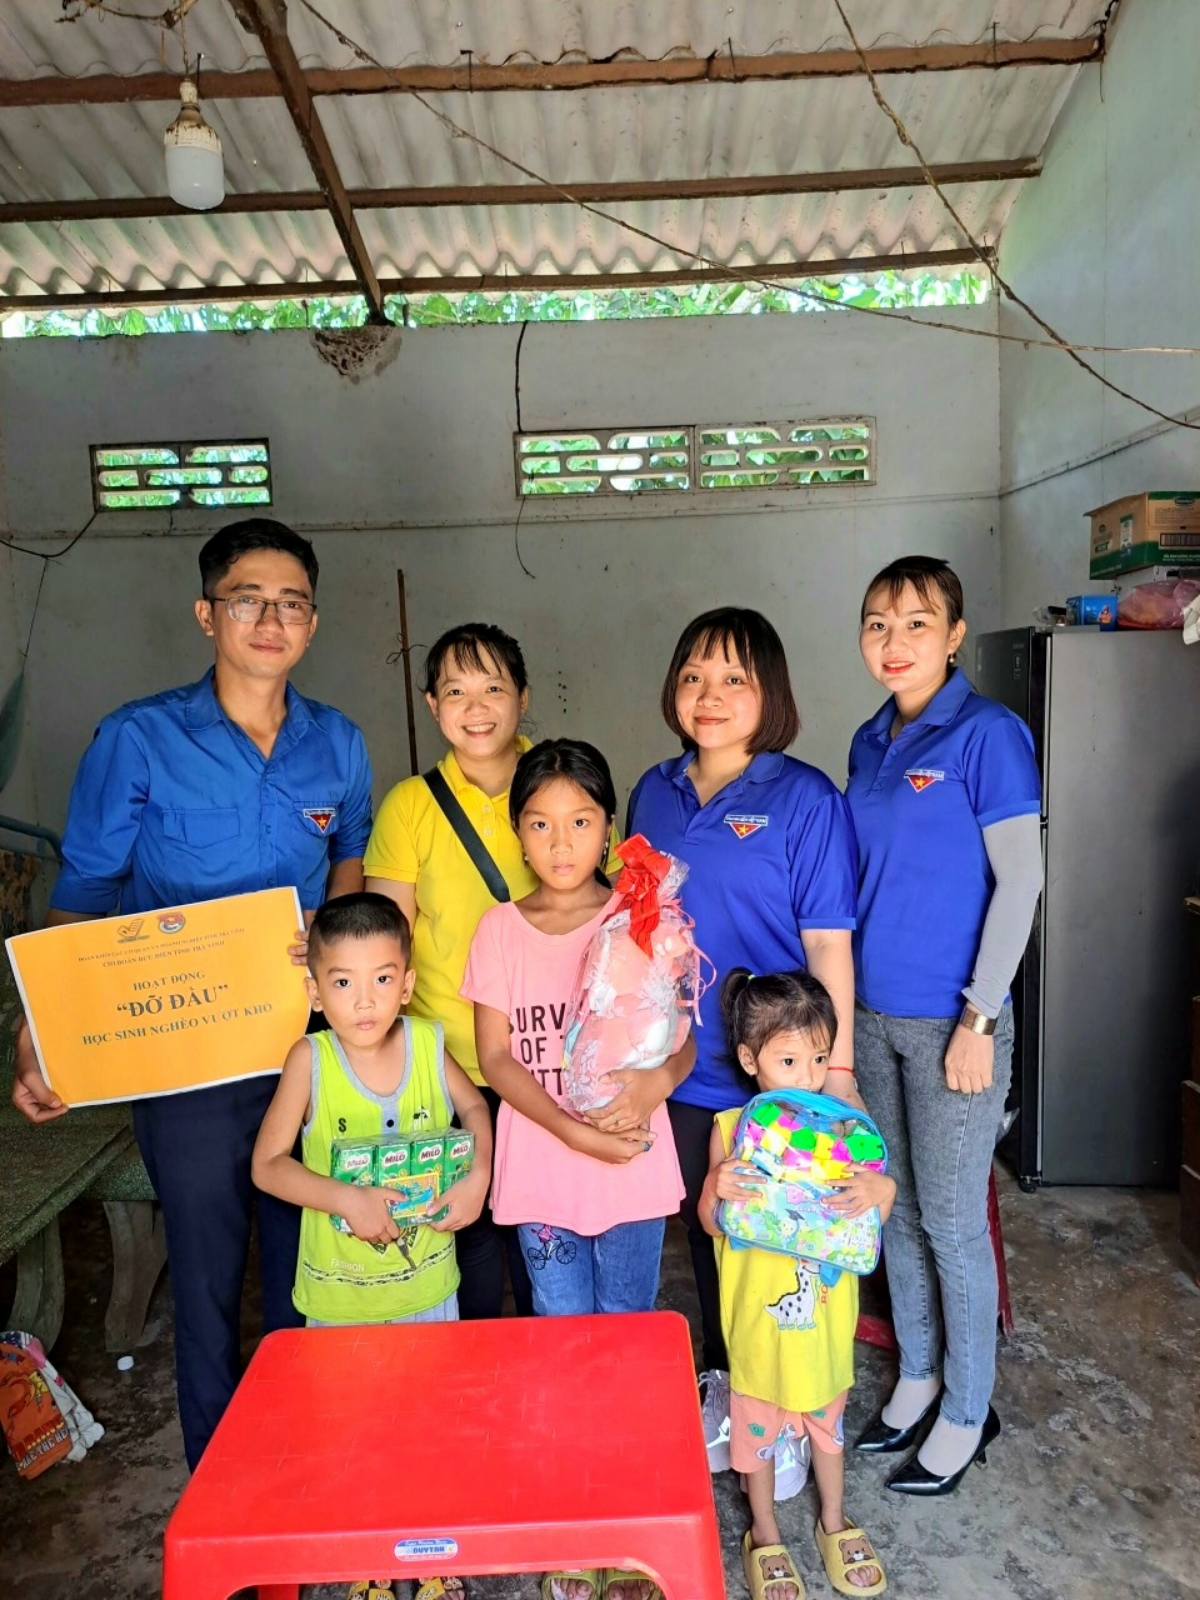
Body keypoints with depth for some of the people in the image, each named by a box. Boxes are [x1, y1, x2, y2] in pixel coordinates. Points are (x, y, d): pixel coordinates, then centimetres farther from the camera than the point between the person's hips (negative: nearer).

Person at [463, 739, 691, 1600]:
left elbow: (684, 1042, -4)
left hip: (633, 1170, -1)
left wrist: (651, 1084, -26)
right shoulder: (500, 930, -2)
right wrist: (573, 1128, -17)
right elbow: (496, 1057, -4)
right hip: (540, 1172, 1)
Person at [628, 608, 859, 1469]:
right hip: (683, 1066, 5)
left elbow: (828, 943, -11)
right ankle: (722, 1385, 44)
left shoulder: (806, 799, -11)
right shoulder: (654, 795, 3)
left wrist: (837, 1066, -12)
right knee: (705, 1227, 20)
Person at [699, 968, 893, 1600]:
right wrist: (718, 1189, -33)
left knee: (826, 1414, 23)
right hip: (757, 1311, -2)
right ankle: (764, 1534, 42)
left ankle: (834, 1523, 48)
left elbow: (870, 1220, -8)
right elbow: (711, 1223, -11)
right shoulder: (730, 1129, -16)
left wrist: (882, 1188, -31)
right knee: (757, 1422, 17)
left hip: (825, 1308, 2)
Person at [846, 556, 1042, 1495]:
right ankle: (917, 1378, 38)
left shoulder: (987, 734, -12)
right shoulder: (871, 742, 7)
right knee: (895, 1208, 17)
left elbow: (1020, 880, -14)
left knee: (951, 1221, 7)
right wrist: (843, 1007, 10)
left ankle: (967, 1413, 28)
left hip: (951, 1019, -6)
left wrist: (978, 1017, -16)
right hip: (874, 1013, 6)